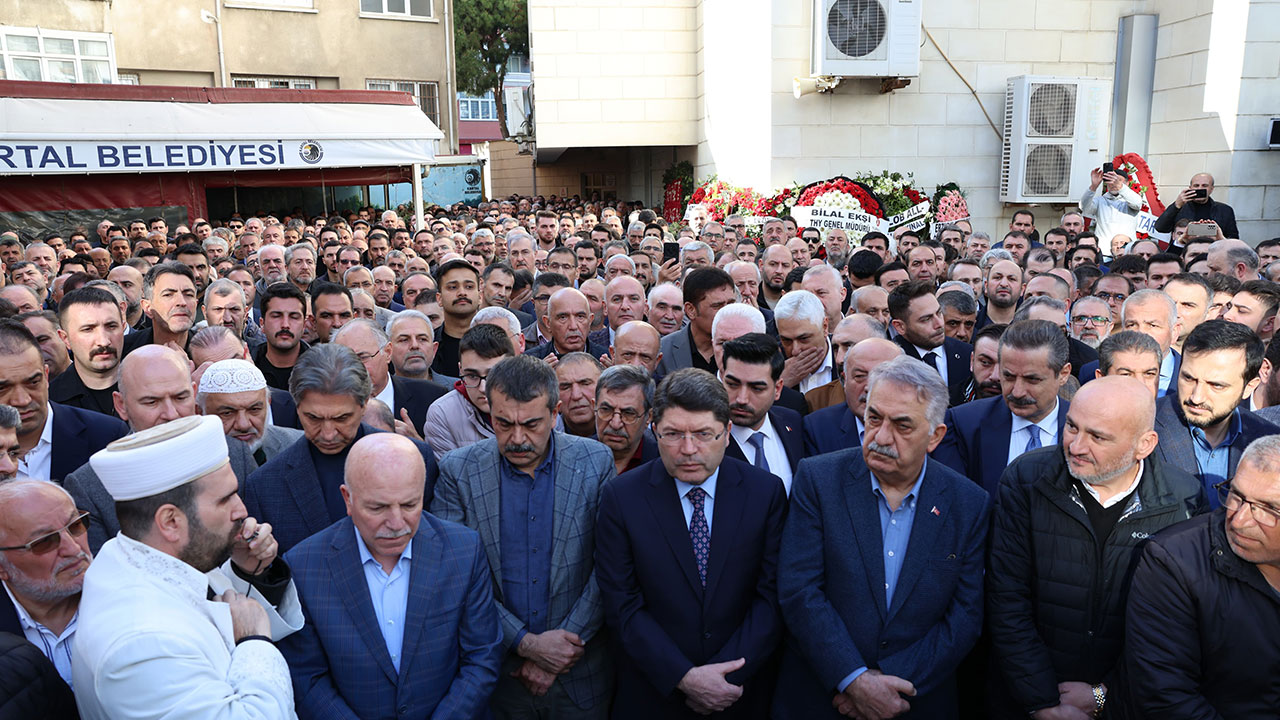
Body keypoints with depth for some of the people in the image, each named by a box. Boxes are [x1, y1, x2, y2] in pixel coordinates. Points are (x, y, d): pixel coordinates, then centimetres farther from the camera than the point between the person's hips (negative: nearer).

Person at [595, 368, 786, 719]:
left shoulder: (766, 491, -9)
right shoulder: (621, 497, -11)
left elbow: (772, 595, -8)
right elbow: (622, 605, -11)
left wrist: (731, 675, -15)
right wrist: (684, 677, -17)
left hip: (742, 691, 1)